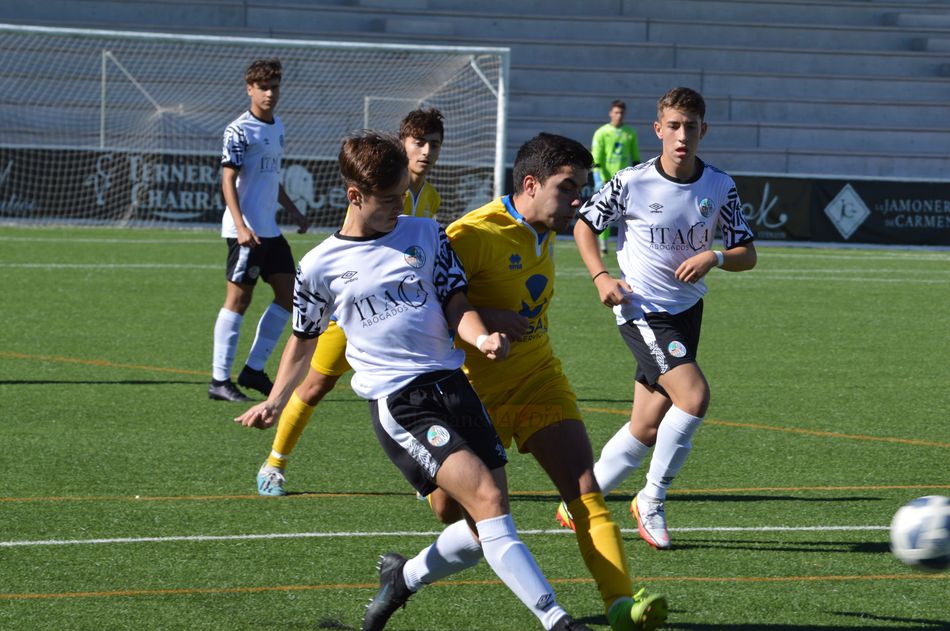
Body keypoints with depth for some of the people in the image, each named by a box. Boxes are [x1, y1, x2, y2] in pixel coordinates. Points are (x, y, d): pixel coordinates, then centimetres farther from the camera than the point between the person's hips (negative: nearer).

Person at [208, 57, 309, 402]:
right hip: (245, 231, -9)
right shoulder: (239, 130, -10)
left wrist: (295, 212, 27)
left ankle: (254, 370, 14)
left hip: (270, 230, 9)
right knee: (239, 298, -6)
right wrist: (241, 226, -25)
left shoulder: (277, 128, 15)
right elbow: (228, 180, -16)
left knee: (288, 294, 7)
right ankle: (219, 380, -2)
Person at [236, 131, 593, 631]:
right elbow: (305, 339, 21)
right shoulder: (319, 266, 6)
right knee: (488, 499, -20)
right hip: (395, 400, -4)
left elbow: (456, 306, 8)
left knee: (486, 529, 0)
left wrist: (481, 337, -12)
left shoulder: (425, 235, 10)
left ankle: (404, 576, 27)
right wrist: (275, 402, 17)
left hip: (451, 382, 4)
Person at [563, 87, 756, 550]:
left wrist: (715, 257, -19)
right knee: (694, 395, -23)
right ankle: (652, 501, -6)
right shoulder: (631, 183, -12)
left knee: (649, 428, 6)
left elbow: (747, 255, 2)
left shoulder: (720, 187, -3)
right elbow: (584, 224, 3)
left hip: (687, 310, 5)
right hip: (641, 309, -5)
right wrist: (601, 277, -11)